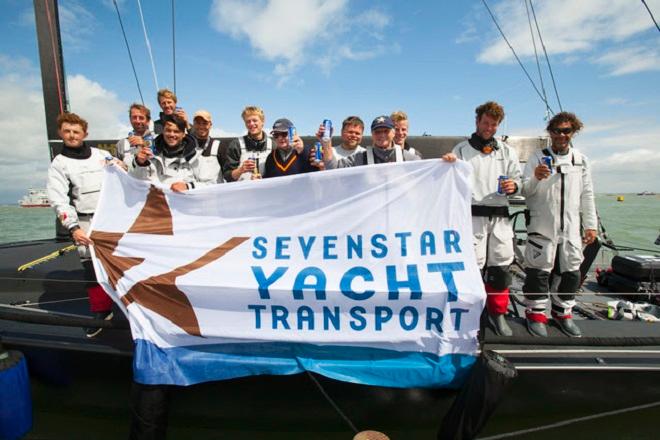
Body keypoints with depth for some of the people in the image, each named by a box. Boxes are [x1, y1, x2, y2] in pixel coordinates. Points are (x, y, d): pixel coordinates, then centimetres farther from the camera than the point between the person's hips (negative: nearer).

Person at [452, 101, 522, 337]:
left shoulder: (507, 151, 17)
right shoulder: (461, 150, 8)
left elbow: (518, 178, 14)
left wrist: (513, 185, -6)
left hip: (500, 217, 3)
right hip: (473, 216, -3)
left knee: (501, 266, 6)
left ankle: (497, 313, 22)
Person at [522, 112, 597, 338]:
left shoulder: (581, 160, 13)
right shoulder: (538, 157, 1)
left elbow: (587, 196, 15)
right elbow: (525, 191, -6)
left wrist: (591, 225, 10)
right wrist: (536, 178, -26)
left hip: (571, 227, 4)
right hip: (542, 226, -4)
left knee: (571, 271, 8)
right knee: (539, 270, -4)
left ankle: (562, 313, 24)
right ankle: (535, 314, 10)